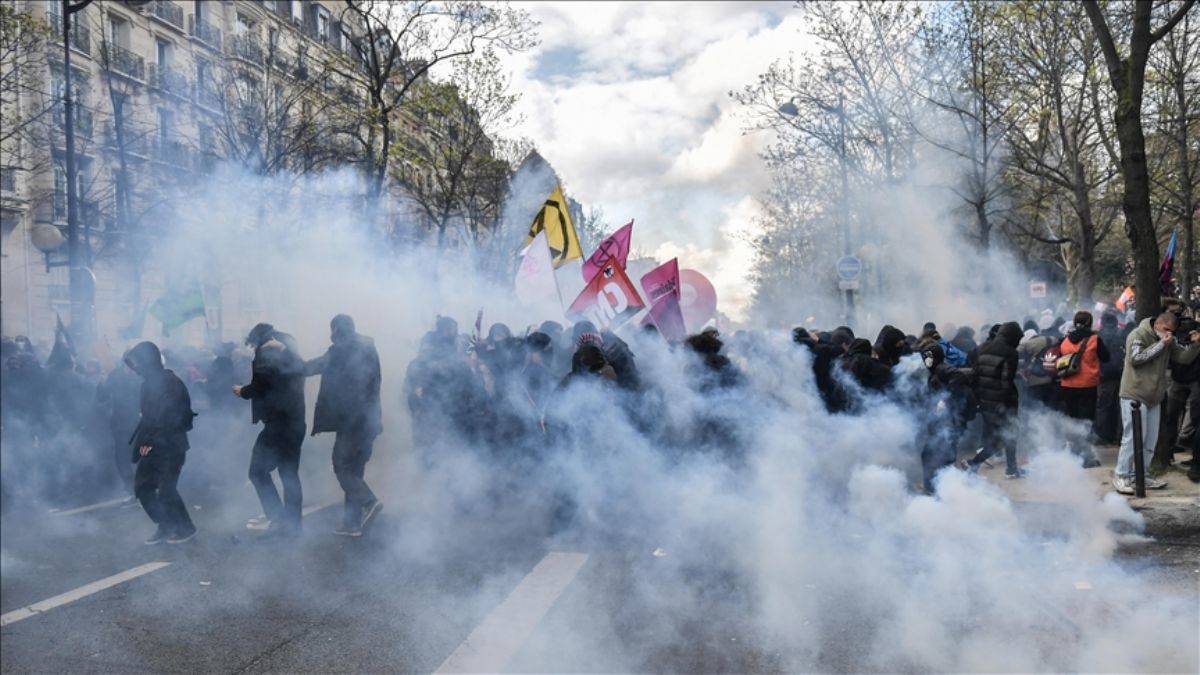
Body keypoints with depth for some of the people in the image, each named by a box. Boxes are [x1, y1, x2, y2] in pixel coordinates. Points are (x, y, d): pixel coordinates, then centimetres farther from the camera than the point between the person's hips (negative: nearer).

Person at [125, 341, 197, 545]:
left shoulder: (169, 383, -17)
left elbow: (171, 419, -20)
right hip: (153, 446, 9)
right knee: (141, 485, 10)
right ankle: (166, 526, 22)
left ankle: (186, 528, 15)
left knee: (166, 490, -4)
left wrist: (150, 441, -14)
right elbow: (146, 416, 11)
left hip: (171, 446, -9)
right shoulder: (149, 383, 9)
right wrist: (143, 441, -1)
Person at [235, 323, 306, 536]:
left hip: (277, 424, -8)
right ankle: (291, 523, 12)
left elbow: (258, 387, -10)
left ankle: (276, 517, -2)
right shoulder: (292, 357, 15)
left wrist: (242, 391, 9)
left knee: (258, 471, 3)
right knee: (289, 474, 11)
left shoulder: (266, 355, -8)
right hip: (295, 423, 8)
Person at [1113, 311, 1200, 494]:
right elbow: (1136, 358, -22)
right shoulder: (1138, 335, -9)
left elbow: (1184, 358, 11)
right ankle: (1121, 476, 0)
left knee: (1150, 440, 10)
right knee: (1134, 437, -8)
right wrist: (1161, 344, -19)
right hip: (1135, 395, -8)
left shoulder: (1169, 342, 14)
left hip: (1154, 398, 8)